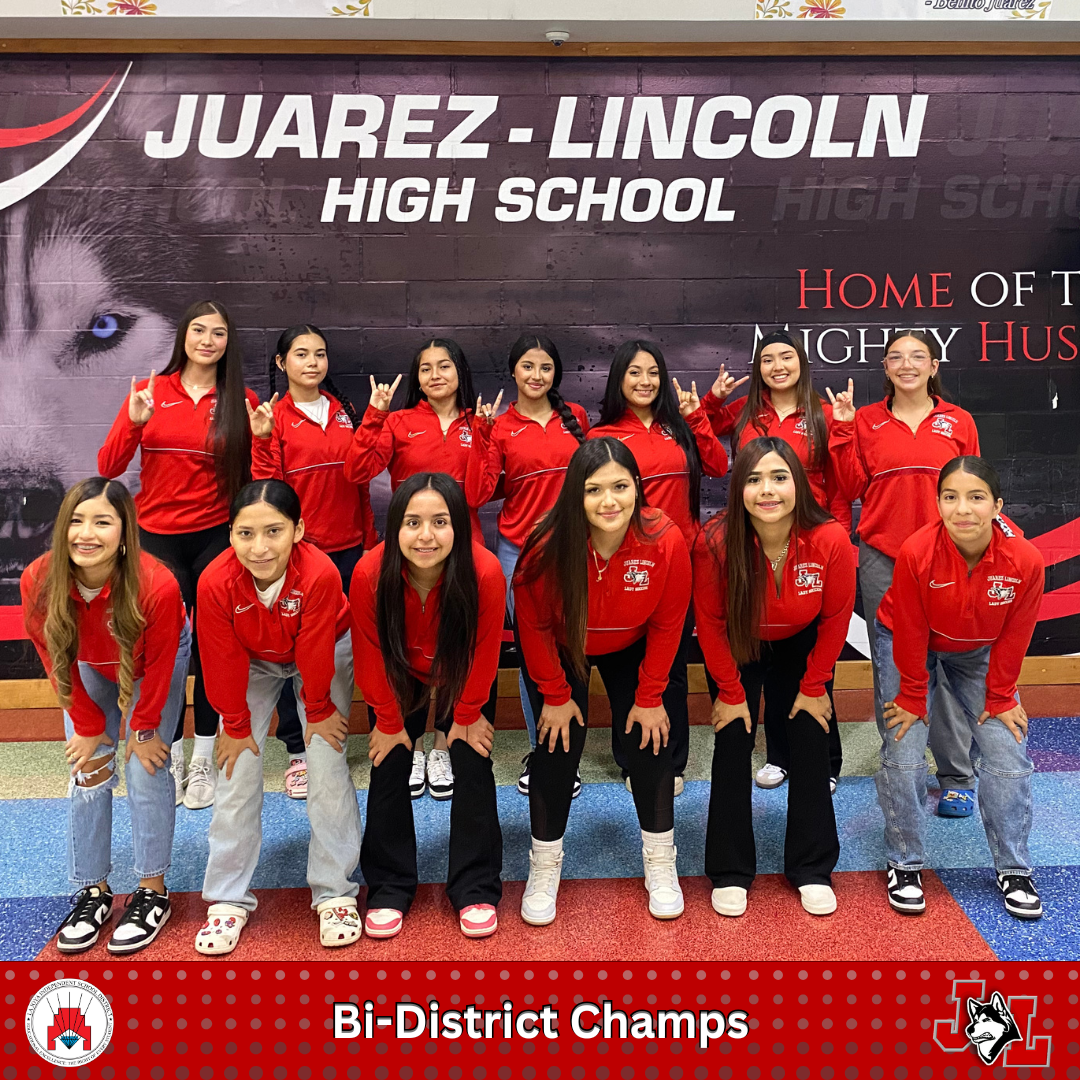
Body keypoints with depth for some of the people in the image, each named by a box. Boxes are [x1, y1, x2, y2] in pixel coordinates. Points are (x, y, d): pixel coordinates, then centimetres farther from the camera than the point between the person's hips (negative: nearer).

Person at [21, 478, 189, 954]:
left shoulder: (157, 585, -39)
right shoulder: (38, 581, -30)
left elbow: (157, 667, -22)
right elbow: (58, 662, -14)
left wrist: (144, 730, -11)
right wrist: (88, 728, -9)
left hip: (157, 663, -3)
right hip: (90, 667, 3)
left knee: (145, 769, -8)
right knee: (88, 772, -2)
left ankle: (153, 891, 5)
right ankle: (92, 891, 11)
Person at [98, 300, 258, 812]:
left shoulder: (241, 400, 1)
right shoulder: (149, 392, 3)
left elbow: (254, 475, 1)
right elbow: (108, 468, -3)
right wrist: (133, 423, -16)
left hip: (215, 537, 0)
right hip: (157, 538, 0)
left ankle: (203, 761, 20)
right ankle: (171, 758, 19)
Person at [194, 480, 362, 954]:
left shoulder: (320, 574, -39)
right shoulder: (215, 582, -33)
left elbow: (316, 652, -25)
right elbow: (225, 662, -19)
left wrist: (318, 710, -11)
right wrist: (236, 725, -8)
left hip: (326, 654, -2)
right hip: (253, 662, 2)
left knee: (327, 765, -7)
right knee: (238, 770, -2)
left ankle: (335, 894, 7)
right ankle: (228, 899, 12)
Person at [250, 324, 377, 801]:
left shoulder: (344, 411, 10)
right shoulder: (274, 417, -1)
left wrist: (369, 540, 12)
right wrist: (262, 441, -21)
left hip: (347, 549, 4)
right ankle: (298, 752, 15)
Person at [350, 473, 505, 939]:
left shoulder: (485, 573, -37)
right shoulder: (370, 574, -34)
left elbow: (483, 651, -20)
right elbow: (371, 655, -18)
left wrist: (468, 715, -8)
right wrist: (389, 721, -7)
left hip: (464, 678, 0)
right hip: (400, 677, 1)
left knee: (473, 765, -3)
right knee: (389, 766, 0)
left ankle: (476, 890, 12)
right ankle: (389, 889, 16)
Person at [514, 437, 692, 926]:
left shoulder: (665, 541, -31)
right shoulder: (549, 547, -34)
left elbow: (666, 625, -15)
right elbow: (535, 627, -17)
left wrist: (650, 697, -10)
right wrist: (555, 696, -9)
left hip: (632, 649, 1)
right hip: (560, 650, -1)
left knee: (648, 741, -2)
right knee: (559, 743, -4)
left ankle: (660, 863, 19)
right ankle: (544, 867, 16)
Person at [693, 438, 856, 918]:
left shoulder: (831, 541, -30)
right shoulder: (715, 543, -32)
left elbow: (835, 618, -13)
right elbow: (711, 622, -17)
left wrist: (814, 687, -5)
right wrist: (730, 692, -10)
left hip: (801, 648, 1)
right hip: (736, 648, -1)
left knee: (811, 746, 1)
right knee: (732, 745, -2)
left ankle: (812, 869, 19)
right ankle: (729, 873, 13)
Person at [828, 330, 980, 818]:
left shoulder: (958, 421, 7)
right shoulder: (866, 420, 7)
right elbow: (851, 487, 1)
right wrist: (843, 429, -5)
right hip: (881, 559, 1)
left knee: (947, 664, -1)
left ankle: (956, 776, 12)